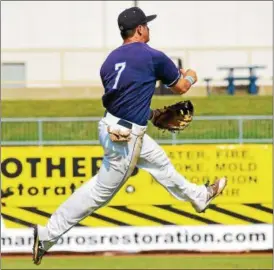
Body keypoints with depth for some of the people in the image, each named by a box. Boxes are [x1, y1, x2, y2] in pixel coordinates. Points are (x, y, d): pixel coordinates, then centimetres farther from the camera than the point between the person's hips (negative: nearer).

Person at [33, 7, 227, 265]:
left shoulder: (110, 60, 8)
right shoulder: (152, 56, -11)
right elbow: (180, 87, 4)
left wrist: (150, 114, 28)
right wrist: (190, 77, 27)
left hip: (111, 125, 9)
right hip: (124, 137, -9)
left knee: (159, 162, 27)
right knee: (101, 190, -2)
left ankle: (198, 196, 48)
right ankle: (48, 233, -1)